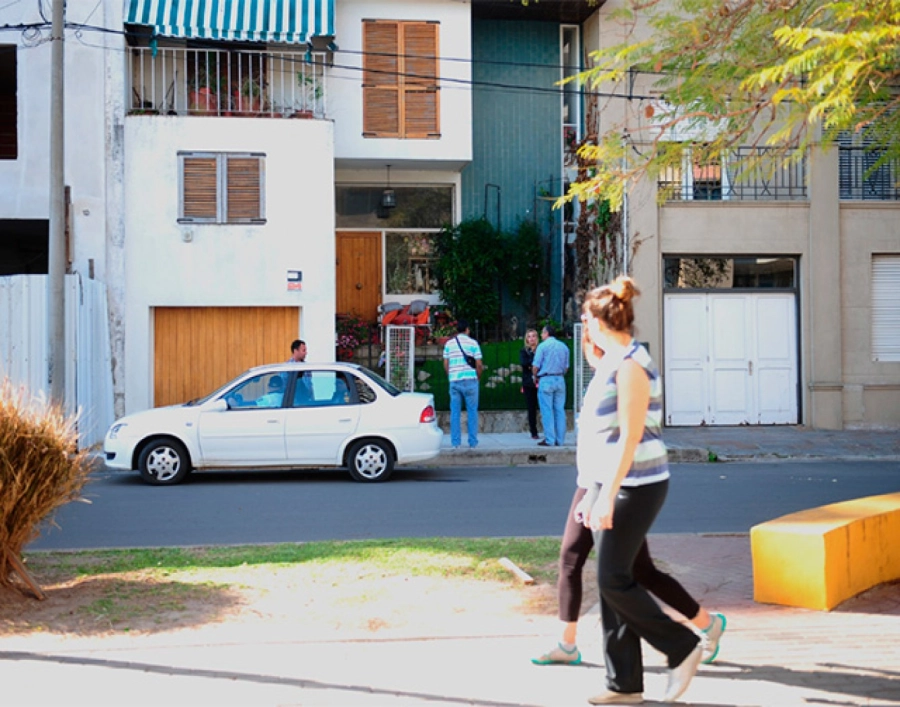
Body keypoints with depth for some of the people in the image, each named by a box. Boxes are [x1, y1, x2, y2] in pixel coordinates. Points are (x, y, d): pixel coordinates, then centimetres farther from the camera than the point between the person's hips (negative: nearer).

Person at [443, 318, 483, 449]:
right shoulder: (473, 343, -2)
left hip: (454, 381, 3)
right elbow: (479, 364, -4)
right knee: (472, 411, 4)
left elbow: (445, 365, 7)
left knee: (455, 412, 6)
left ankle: (455, 442, 5)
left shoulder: (449, 344, 7)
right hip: (470, 380, -3)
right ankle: (473, 442, 3)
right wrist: (478, 377, 12)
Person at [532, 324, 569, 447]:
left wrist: (535, 377, 9)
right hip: (560, 379, 5)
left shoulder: (542, 346, -6)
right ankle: (560, 440, 7)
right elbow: (566, 367, 13)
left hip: (546, 380, -5)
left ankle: (549, 440, -5)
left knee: (547, 411, -2)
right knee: (560, 410, 7)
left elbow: (535, 366, -8)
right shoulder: (564, 347, 11)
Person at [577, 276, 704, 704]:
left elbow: (630, 438, -20)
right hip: (613, 484, 10)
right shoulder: (613, 363, 15)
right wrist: (592, 492, 20)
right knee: (611, 584, 8)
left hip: (634, 487, -10)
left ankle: (682, 648, 6)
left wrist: (607, 497, -22)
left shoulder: (630, 365, -16)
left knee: (614, 581, -8)